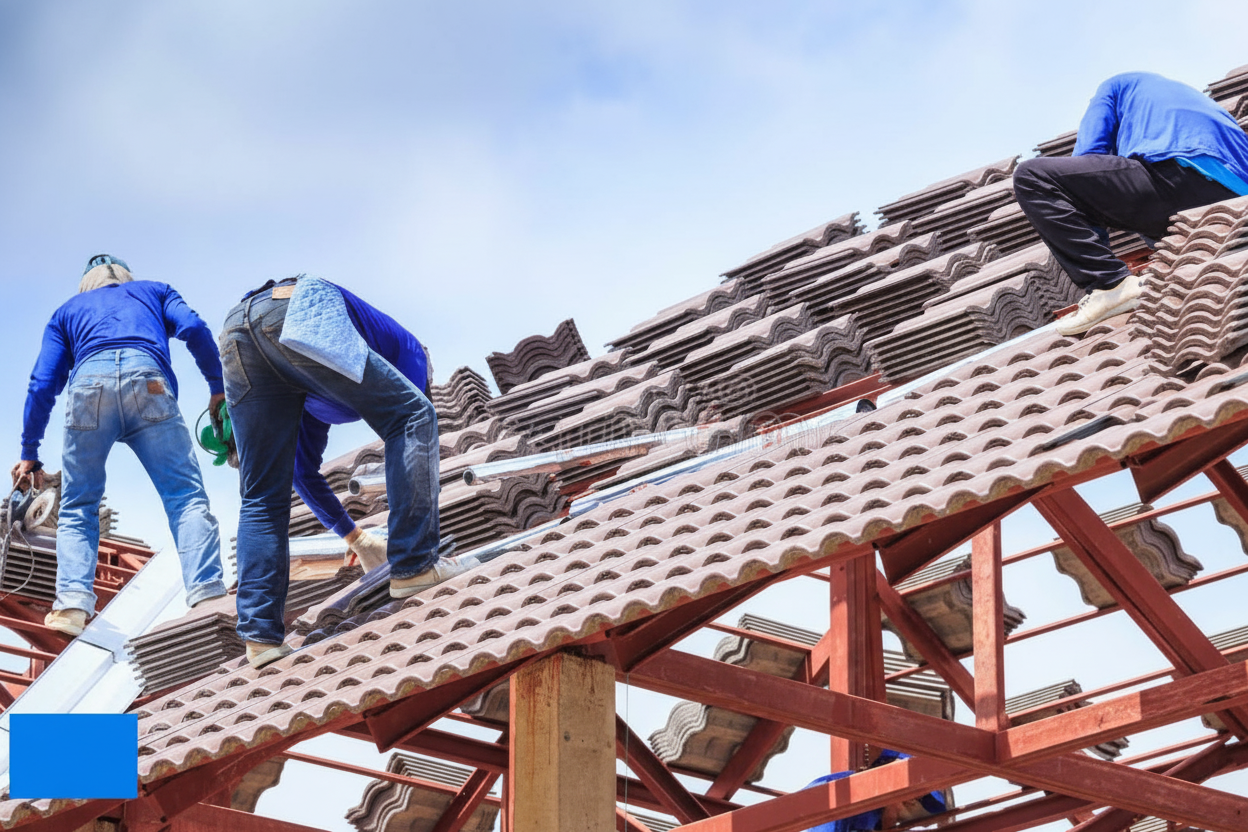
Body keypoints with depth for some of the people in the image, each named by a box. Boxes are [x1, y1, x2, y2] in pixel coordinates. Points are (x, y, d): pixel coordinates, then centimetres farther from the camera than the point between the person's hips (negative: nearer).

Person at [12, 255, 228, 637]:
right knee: (186, 497, -6)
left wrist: (29, 455, 24)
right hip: (147, 380, -1)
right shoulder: (154, 291, 35)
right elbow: (194, 328, 14)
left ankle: (72, 603, -11)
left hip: (90, 381, 1)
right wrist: (218, 389, 16)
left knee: (77, 507, 9)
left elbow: (43, 383, 24)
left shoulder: (67, 311, 36)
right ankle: (207, 595, -25)